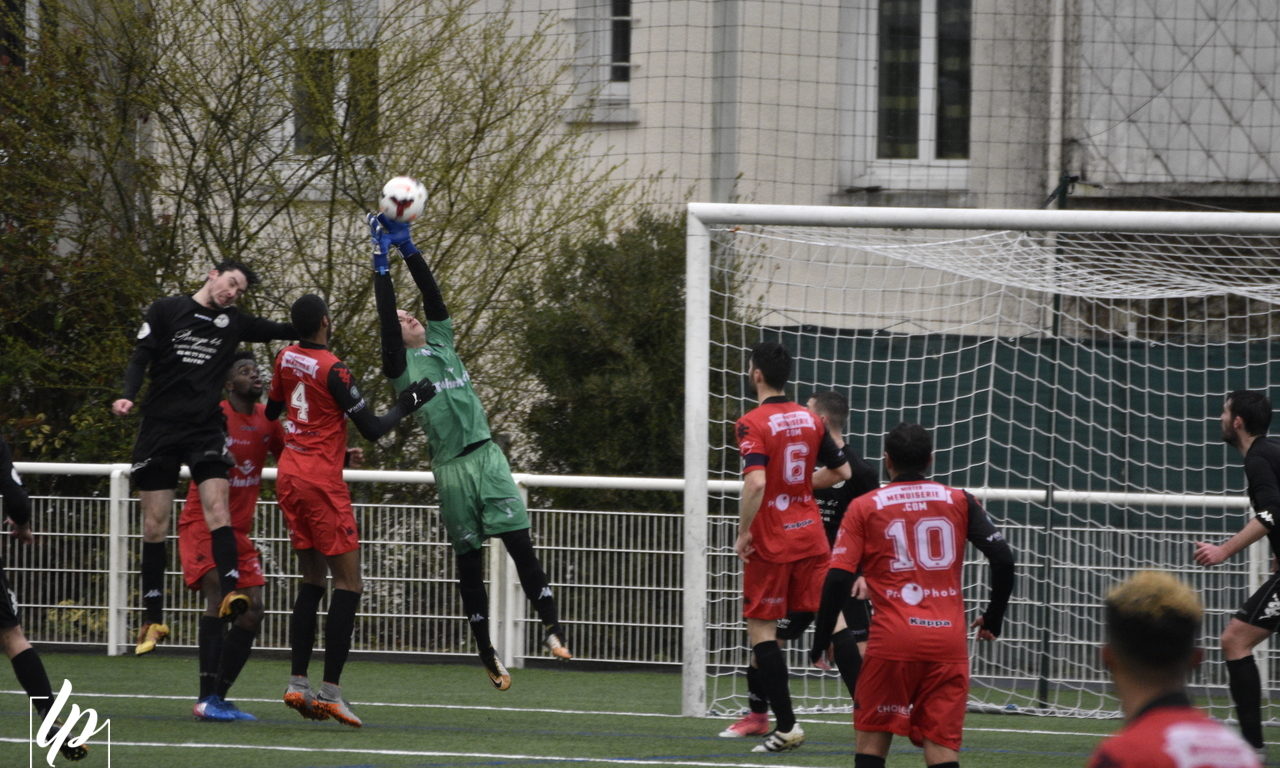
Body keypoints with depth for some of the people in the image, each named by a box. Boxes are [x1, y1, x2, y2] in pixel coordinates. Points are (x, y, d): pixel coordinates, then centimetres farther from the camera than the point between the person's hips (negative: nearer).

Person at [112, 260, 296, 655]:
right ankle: (153, 620, 8)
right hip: (160, 426, -1)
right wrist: (128, 396, -18)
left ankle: (229, 593, -32)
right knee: (154, 526, 1)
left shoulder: (234, 323, 10)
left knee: (216, 508, -20)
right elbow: (140, 358, -1)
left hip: (206, 428, 1)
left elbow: (284, 331, 9)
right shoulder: (166, 311, 4)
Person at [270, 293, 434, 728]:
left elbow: (272, 411, 21)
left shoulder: (286, 358, 5)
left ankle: (298, 684, 8)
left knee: (312, 582, 14)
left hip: (289, 476, 8)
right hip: (321, 481, -8)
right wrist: (406, 405, 2)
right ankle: (331, 691, -11)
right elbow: (372, 429, -12)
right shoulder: (333, 370, -15)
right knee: (348, 585, -4)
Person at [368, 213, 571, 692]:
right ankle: (486, 652, 9)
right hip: (451, 468, -4)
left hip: (486, 455, 4)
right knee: (468, 560, 2)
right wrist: (382, 260, -7)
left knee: (520, 543, -8)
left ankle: (552, 628, -13)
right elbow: (385, 316, -7)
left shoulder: (442, 344, 17)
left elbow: (433, 295, 11)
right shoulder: (401, 364, 3)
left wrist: (408, 247, 8)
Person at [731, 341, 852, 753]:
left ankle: (786, 726, -2)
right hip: (811, 536, 6)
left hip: (771, 544, -5)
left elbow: (755, 482, -25)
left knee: (761, 628, 3)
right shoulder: (809, 419, 7)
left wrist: (743, 532, -14)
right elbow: (841, 471, 15)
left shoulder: (753, 424, -13)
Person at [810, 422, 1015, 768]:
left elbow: (838, 579, -4)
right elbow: (1003, 559, 0)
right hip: (949, 642, 1)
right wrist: (993, 619, 13)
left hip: (892, 641, -1)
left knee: (872, 739, 12)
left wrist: (820, 640, 5)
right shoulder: (960, 501, 8)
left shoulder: (863, 508, 4)